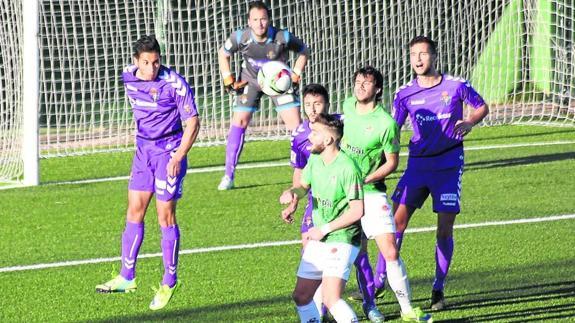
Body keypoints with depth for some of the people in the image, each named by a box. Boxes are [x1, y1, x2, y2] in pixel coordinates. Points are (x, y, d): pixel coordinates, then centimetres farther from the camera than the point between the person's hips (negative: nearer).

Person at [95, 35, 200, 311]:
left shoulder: (174, 83, -18)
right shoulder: (129, 78, -1)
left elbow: (192, 122, -14)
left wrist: (178, 157, -22)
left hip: (169, 151, -6)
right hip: (143, 150, 6)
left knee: (166, 216, -3)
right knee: (134, 212, 6)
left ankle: (169, 283, 7)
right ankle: (127, 278, 14)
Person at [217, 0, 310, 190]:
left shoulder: (283, 38, -28)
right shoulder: (240, 37, -25)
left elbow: (304, 51, -7)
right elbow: (223, 54, -4)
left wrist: (295, 76, -15)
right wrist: (229, 81, -9)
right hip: (251, 80, 1)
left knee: (295, 122, -10)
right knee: (239, 121, -7)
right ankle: (228, 176, 1)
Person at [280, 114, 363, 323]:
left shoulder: (347, 168, -19)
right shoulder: (315, 159, 5)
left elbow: (357, 211, -19)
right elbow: (304, 185, 22)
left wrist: (324, 229, -15)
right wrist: (292, 193, -2)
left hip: (342, 241, -8)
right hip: (317, 241, 8)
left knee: (331, 299, -22)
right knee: (301, 296, 12)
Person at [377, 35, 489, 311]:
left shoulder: (456, 86, -5)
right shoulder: (404, 94, 0)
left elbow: (482, 107, 9)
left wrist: (469, 122, -11)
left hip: (449, 165, -2)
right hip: (417, 164, 2)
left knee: (444, 231, -2)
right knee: (396, 223, -5)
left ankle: (438, 290, 12)